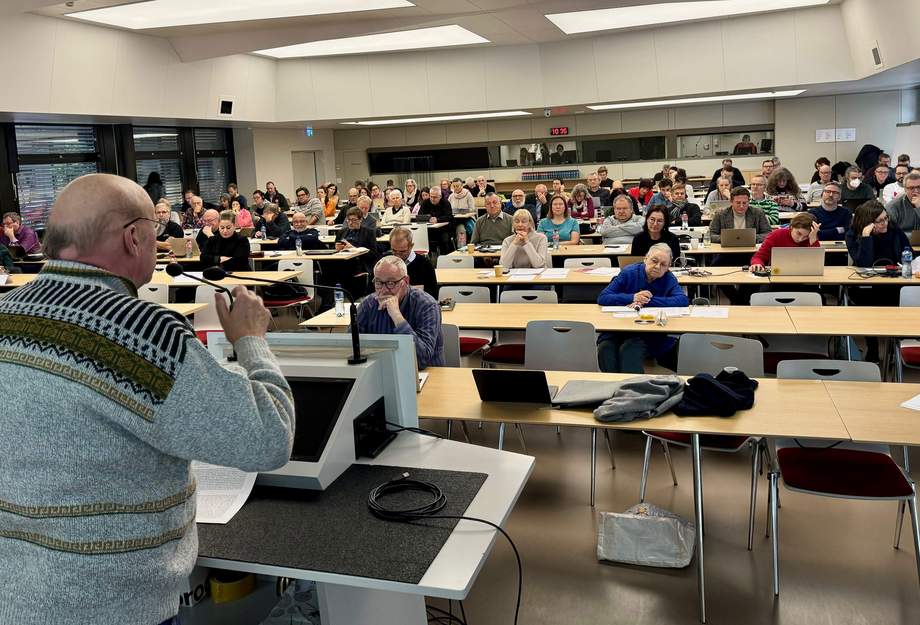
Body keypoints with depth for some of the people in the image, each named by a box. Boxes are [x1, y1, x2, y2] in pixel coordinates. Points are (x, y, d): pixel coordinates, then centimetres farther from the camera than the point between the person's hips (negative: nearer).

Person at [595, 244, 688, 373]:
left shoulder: (668, 279, 5)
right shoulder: (628, 273, 4)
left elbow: (683, 300, -13)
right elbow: (602, 298, -2)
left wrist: (648, 301, -18)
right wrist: (632, 297, -16)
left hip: (649, 334, -1)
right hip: (617, 328, 1)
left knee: (629, 349, -32)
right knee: (605, 348, -29)